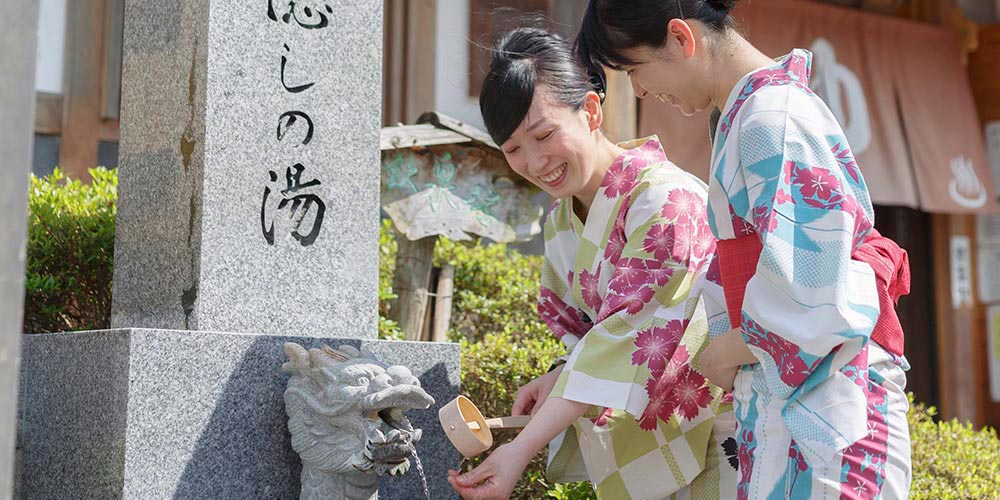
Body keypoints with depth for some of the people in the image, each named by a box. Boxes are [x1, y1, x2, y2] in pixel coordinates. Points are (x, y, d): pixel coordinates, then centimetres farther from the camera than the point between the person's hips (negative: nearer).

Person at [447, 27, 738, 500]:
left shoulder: (665, 200, -24)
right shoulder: (560, 224, 2)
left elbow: (629, 335, -30)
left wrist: (521, 449, -34)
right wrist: (563, 376, -13)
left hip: (725, 430, -7)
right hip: (660, 433, 7)